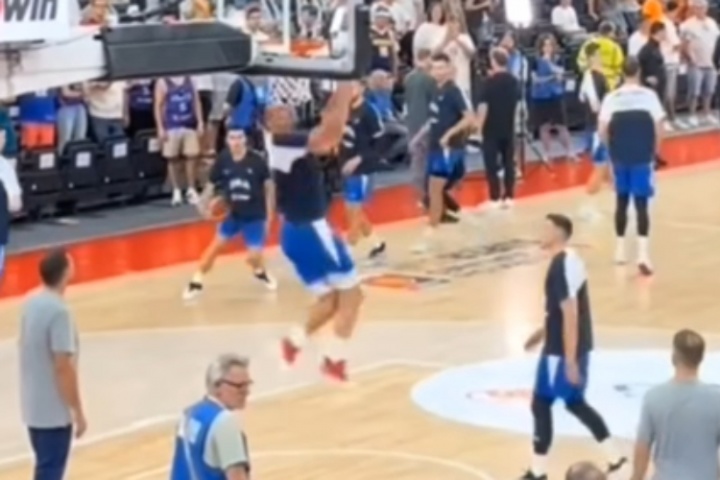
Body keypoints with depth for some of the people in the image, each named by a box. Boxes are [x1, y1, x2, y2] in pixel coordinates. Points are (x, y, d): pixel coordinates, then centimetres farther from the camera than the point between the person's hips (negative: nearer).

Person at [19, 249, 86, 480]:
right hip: (53, 411, -8)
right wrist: (78, 412, -16)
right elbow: (63, 366, -23)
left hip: (33, 406, 9)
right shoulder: (59, 311, -22)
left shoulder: (30, 303, 4)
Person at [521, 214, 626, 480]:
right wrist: (543, 331, 25)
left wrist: (570, 361, -23)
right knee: (575, 403, 20)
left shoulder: (560, 266, -22)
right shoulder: (571, 259, 8)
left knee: (541, 403, 0)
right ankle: (614, 456, 25)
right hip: (579, 346, 10)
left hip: (563, 350, -10)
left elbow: (570, 315, -25)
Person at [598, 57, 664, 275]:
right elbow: (658, 128, -7)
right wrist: (655, 150, 10)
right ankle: (643, 252, -14)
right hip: (643, 156, -2)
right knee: (641, 204, -2)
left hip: (620, 156, 2)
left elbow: (602, 131, -5)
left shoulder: (611, 98, -2)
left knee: (622, 200, 18)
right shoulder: (649, 95, -5)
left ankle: (620, 248, 25)